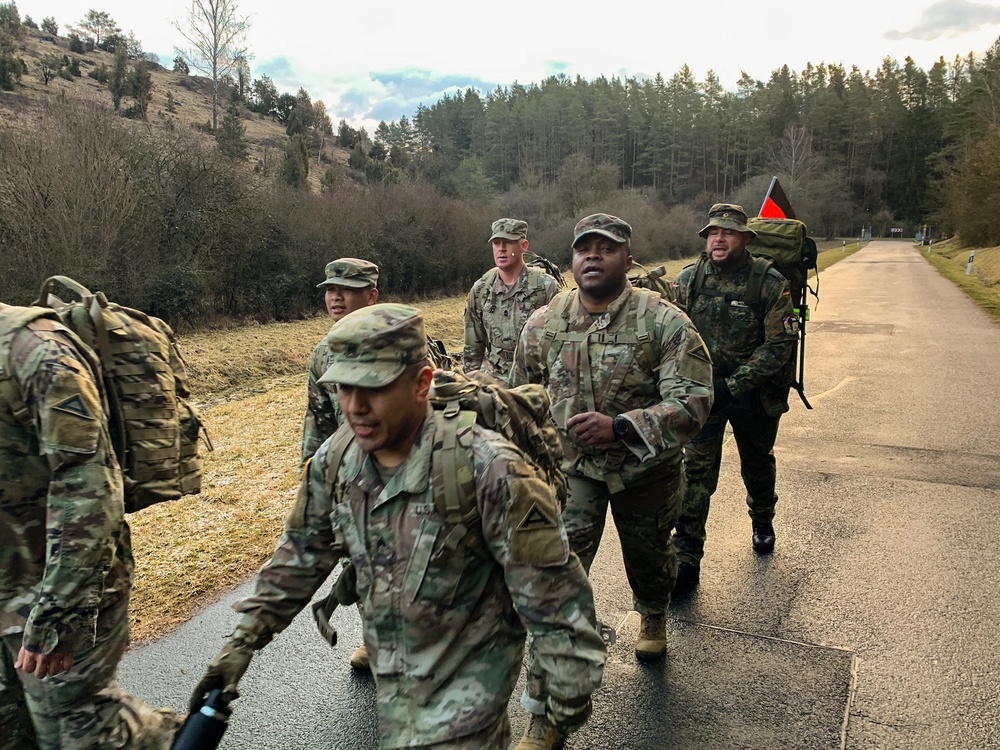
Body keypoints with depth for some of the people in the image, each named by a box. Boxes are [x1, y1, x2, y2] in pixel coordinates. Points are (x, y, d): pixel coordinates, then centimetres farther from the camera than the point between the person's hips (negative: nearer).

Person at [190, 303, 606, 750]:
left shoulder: (487, 470, -30)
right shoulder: (334, 461, -10)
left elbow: (552, 592, -22)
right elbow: (300, 557, 5)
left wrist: (570, 692, -14)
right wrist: (242, 642, 6)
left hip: (470, 672, -6)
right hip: (391, 674, 6)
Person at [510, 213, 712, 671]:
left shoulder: (664, 322, -18)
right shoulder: (543, 324, -7)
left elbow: (693, 401, -25)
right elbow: (521, 394, 9)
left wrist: (619, 427, -37)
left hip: (644, 466, -1)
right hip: (571, 463, 1)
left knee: (648, 556, 22)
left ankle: (653, 616, 55)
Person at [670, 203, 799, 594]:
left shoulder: (770, 284, -12)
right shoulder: (688, 280, -4)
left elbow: (778, 346, -15)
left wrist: (735, 385, -23)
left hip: (755, 393, 0)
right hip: (703, 390, 1)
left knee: (757, 464, 21)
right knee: (696, 470, -7)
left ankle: (762, 522, 50)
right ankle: (686, 558, 0)